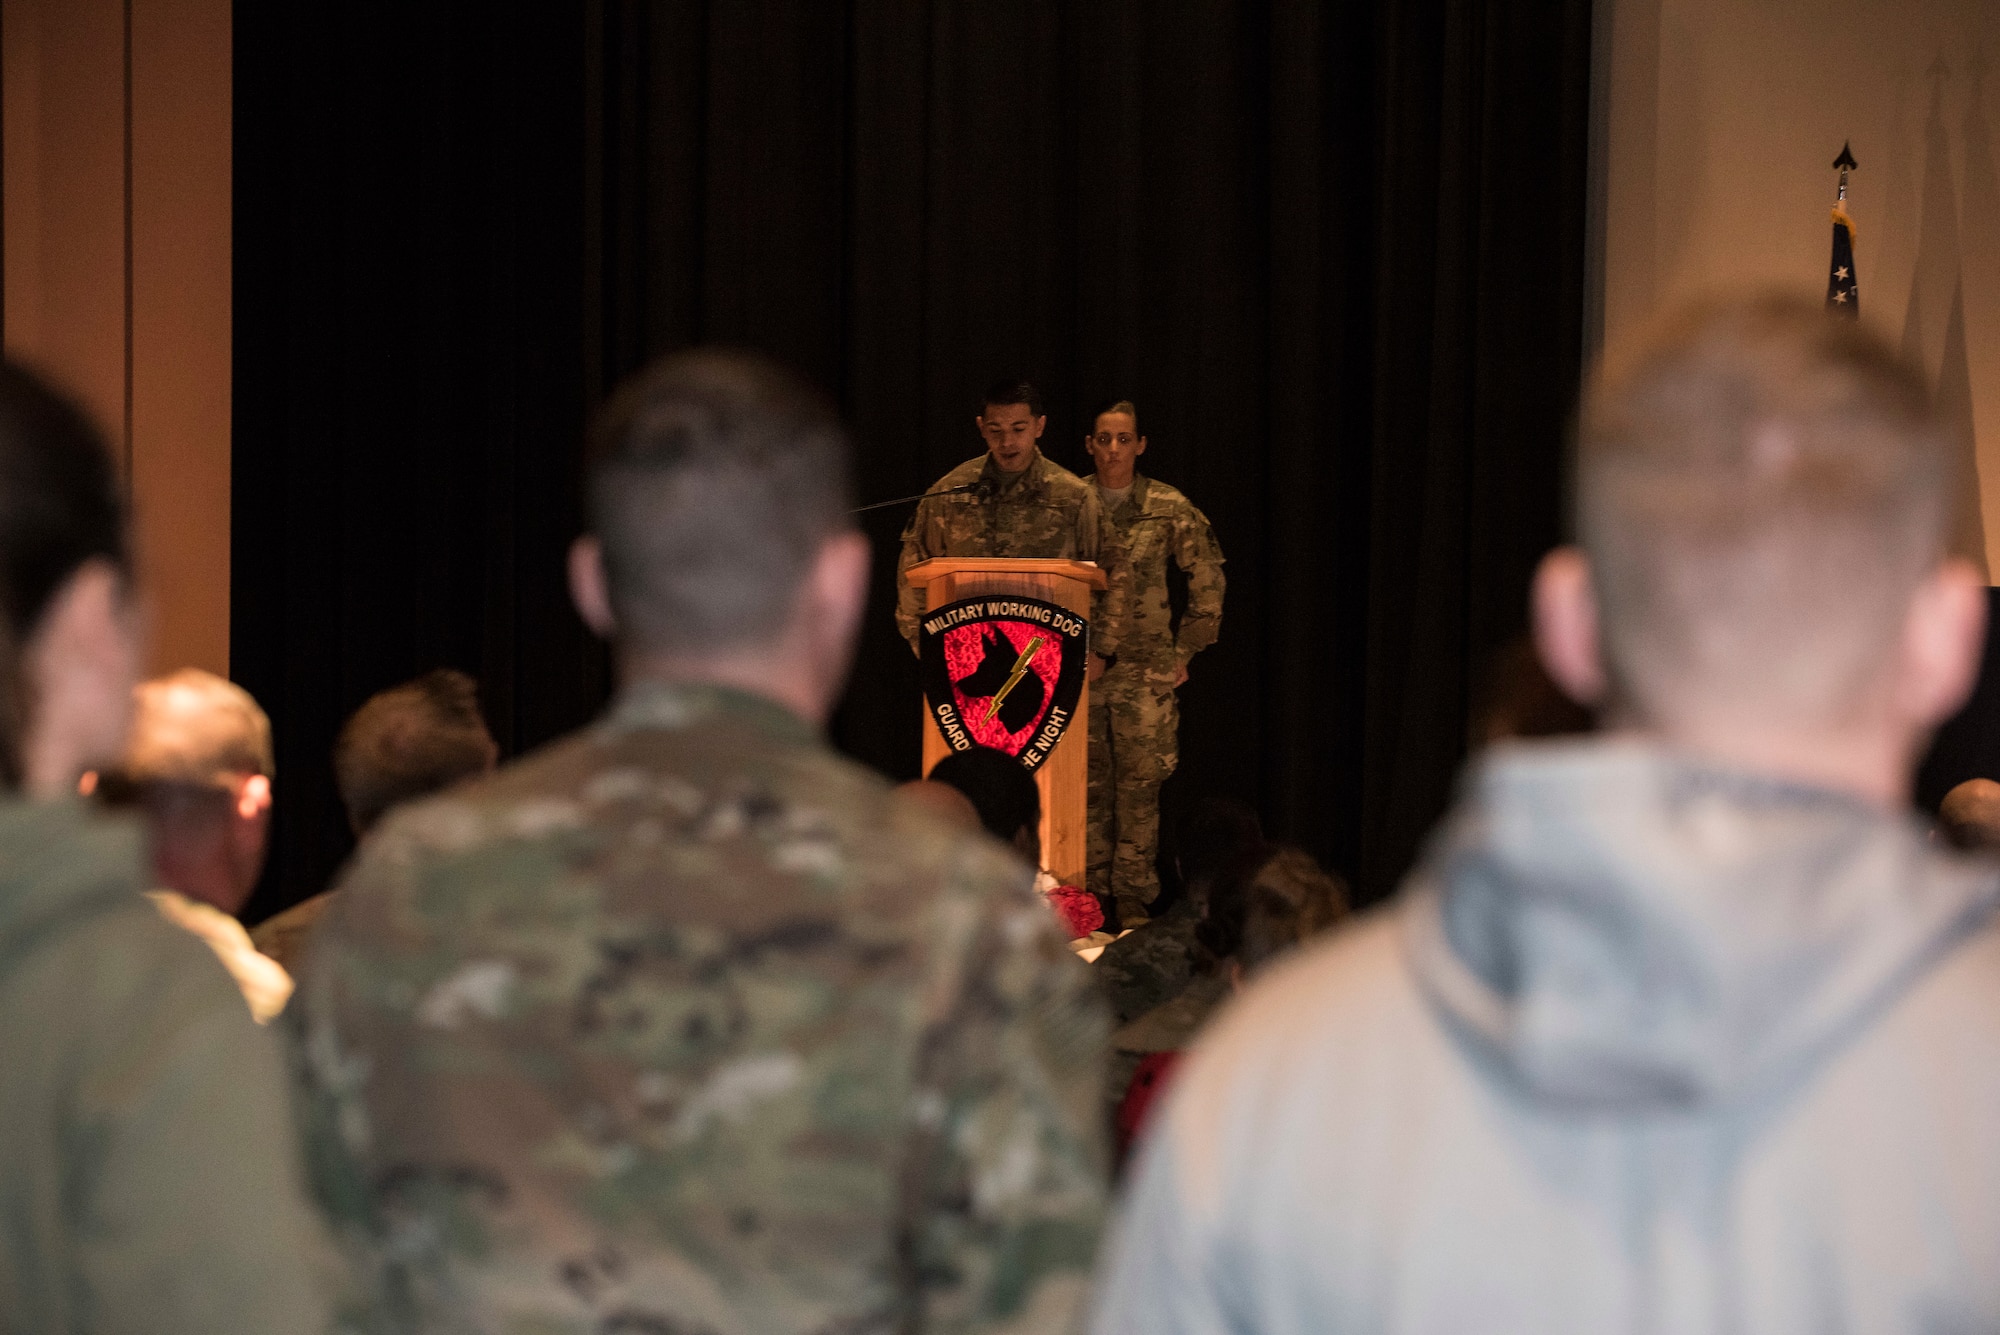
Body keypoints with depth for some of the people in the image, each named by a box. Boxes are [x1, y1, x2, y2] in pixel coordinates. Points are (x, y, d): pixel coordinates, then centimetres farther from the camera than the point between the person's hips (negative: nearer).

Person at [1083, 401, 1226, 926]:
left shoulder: (1170, 509, 1)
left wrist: (1185, 650, 4)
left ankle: (1134, 905, 3)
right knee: (1088, 787, 3)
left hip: (1146, 670, -1)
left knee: (1139, 787, -2)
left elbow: (1208, 582, 7)